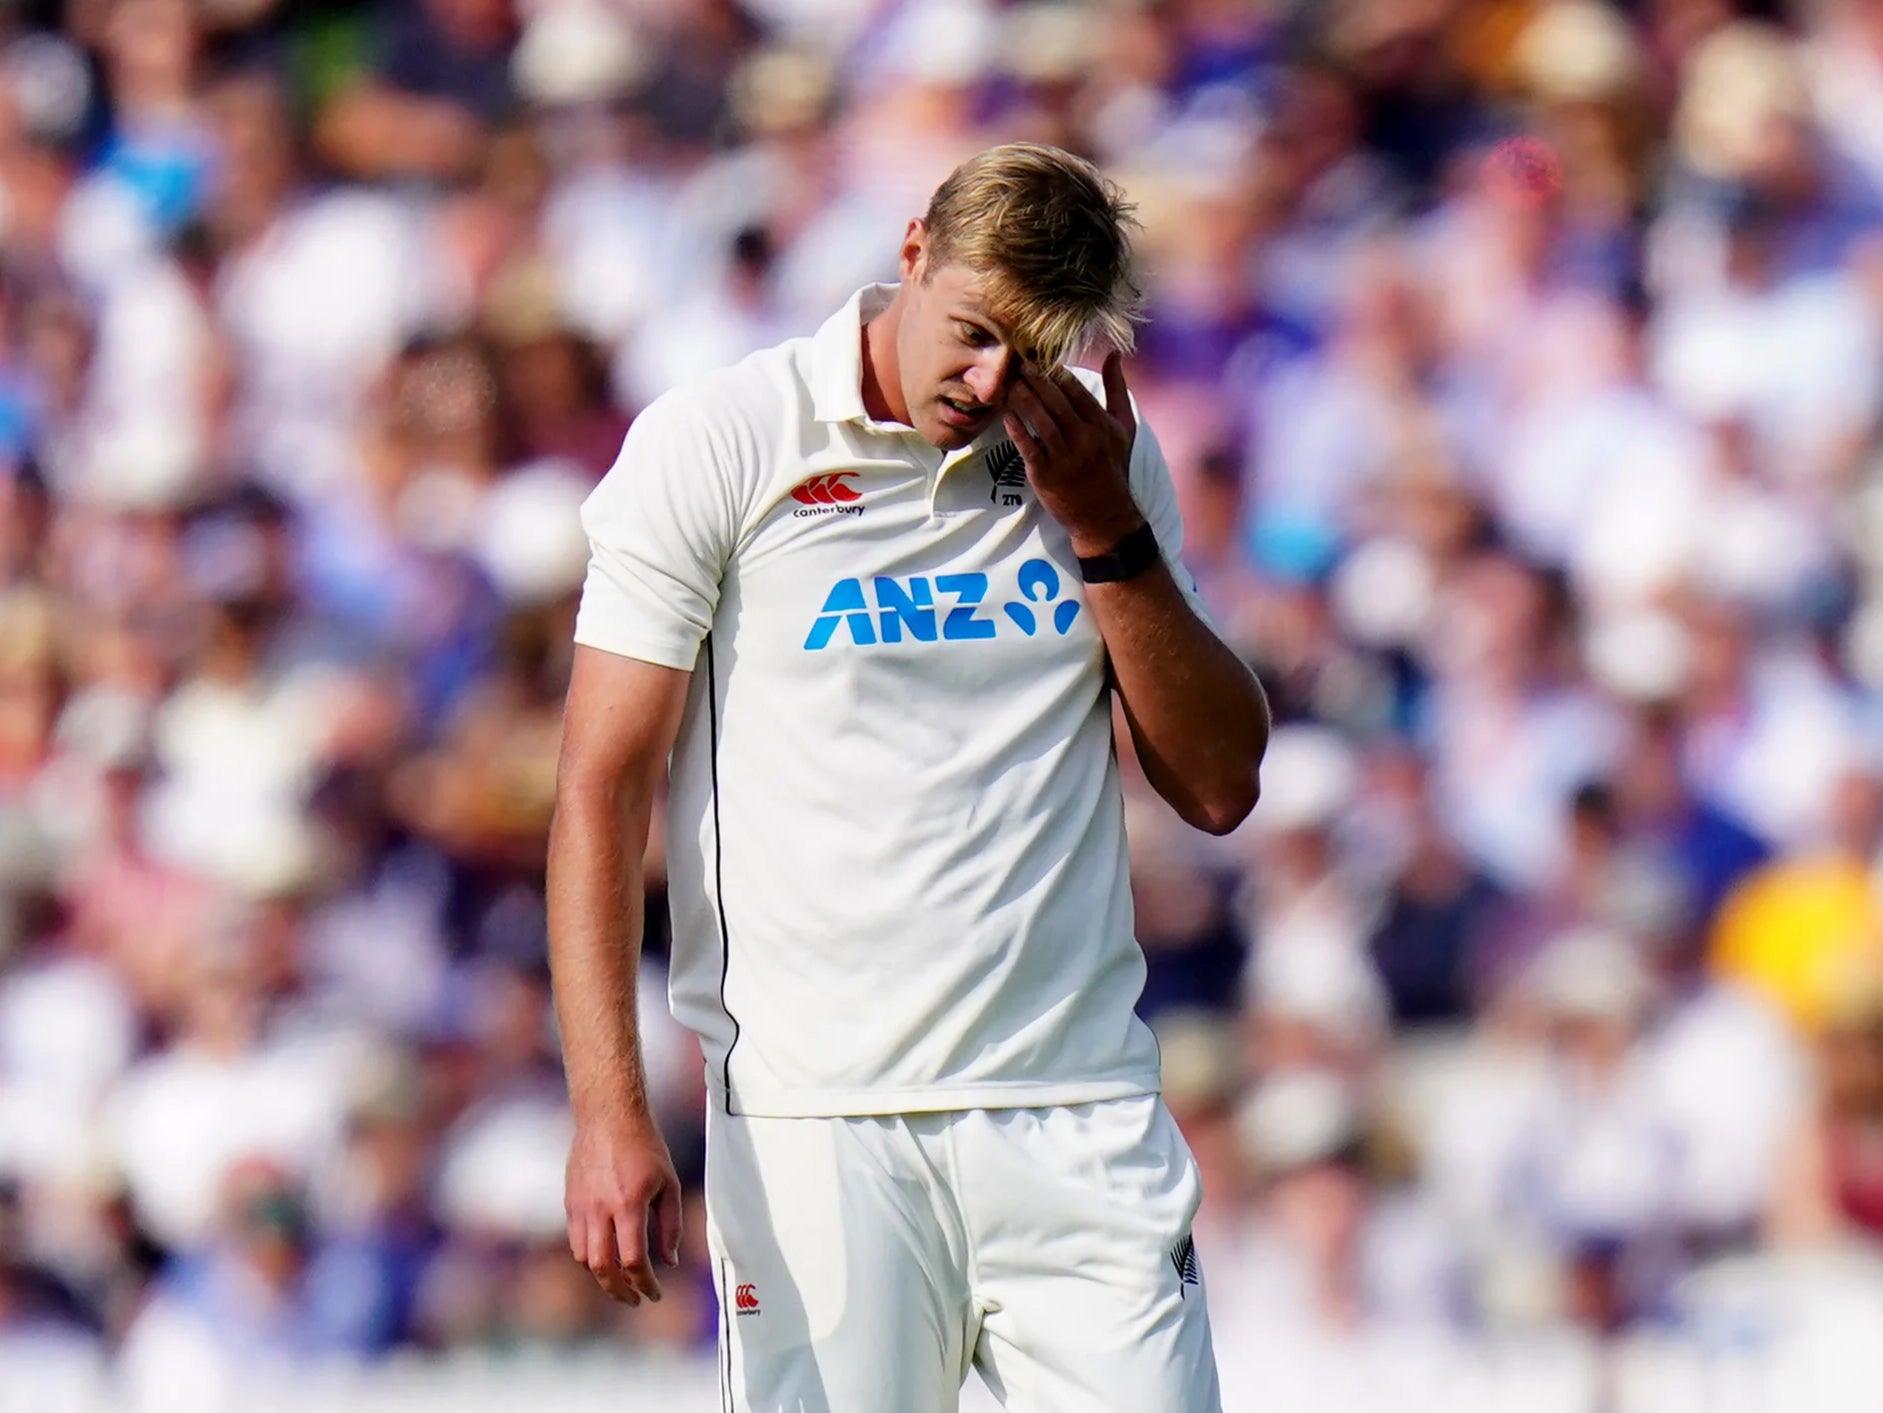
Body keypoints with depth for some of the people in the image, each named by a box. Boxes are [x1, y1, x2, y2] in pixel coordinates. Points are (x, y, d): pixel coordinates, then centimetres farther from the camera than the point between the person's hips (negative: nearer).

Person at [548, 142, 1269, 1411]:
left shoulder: (1098, 459, 10)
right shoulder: (713, 448, -1)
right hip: (817, 1126, -3)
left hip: (1081, 1116, 3)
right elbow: (604, 786, -3)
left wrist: (1107, 534, -3)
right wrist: (610, 1111, -11)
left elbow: (1220, 785, 9)